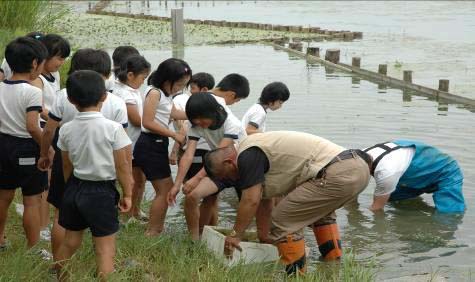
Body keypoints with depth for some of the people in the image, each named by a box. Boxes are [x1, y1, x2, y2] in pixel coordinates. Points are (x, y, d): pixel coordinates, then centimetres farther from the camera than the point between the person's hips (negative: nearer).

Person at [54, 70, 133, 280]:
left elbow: (67, 165, 7)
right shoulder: (113, 128, -16)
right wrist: (127, 194, 0)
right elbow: (122, 166, -12)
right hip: (101, 192, -5)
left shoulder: (66, 129, -4)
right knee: (105, 249, 2)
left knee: (69, 242, 21)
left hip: (74, 189, 5)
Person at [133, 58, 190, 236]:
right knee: (164, 189, -5)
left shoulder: (166, 94, 11)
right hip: (149, 145, -10)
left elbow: (173, 113, 28)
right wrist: (175, 135, -18)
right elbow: (148, 122, -23)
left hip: (158, 144, 10)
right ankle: (152, 232, 3)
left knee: (166, 188, 14)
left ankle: (158, 228, 23)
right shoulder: (154, 93, -17)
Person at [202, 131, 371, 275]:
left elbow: (251, 201, -9)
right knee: (319, 210, 35)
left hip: (337, 176, -10)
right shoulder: (257, 148, 28)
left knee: (284, 220, -1)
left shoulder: (248, 156, -4)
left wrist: (235, 235, 2)